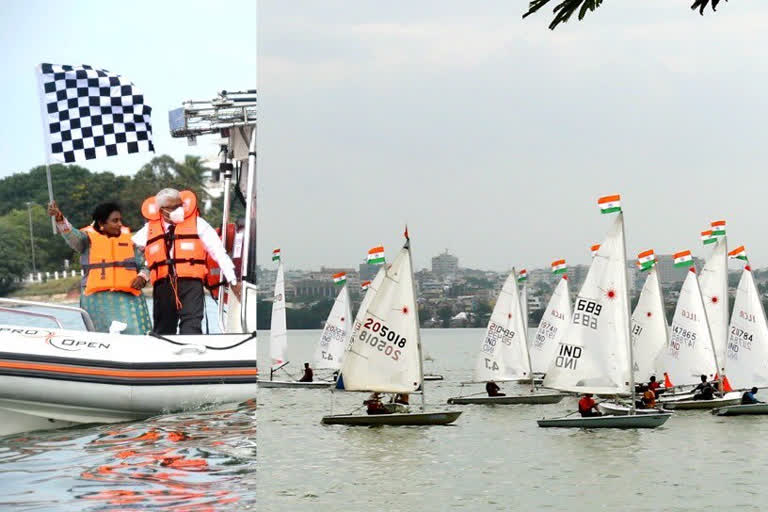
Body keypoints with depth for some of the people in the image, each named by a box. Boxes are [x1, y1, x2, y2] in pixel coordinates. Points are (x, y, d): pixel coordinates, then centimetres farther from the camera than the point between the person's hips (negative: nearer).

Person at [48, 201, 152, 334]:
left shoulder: (127, 239, 17)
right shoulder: (88, 239, 8)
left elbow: (143, 266, 22)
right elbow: (72, 236, -13)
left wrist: (142, 277, -1)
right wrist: (59, 218, -32)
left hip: (128, 298, 3)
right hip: (98, 298, -3)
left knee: (135, 334, -11)